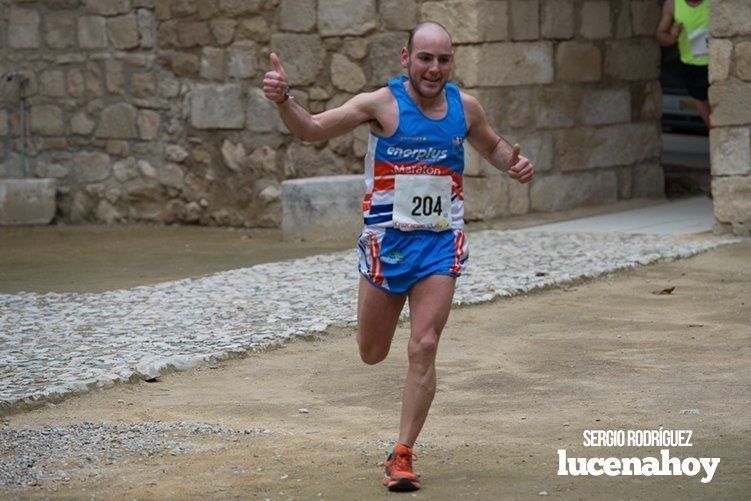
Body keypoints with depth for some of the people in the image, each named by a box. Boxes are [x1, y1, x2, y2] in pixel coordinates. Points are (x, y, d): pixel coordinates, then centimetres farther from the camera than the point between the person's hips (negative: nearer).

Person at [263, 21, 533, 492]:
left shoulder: (465, 106, 1)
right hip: (387, 240, -1)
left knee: (423, 350, -10)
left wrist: (513, 162, 0)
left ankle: (403, 455, 1)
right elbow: (313, 129, -12)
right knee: (372, 354, 11)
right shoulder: (383, 104, -11)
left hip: (441, 244, 1)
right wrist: (284, 100, -32)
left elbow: (492, 145, 22)